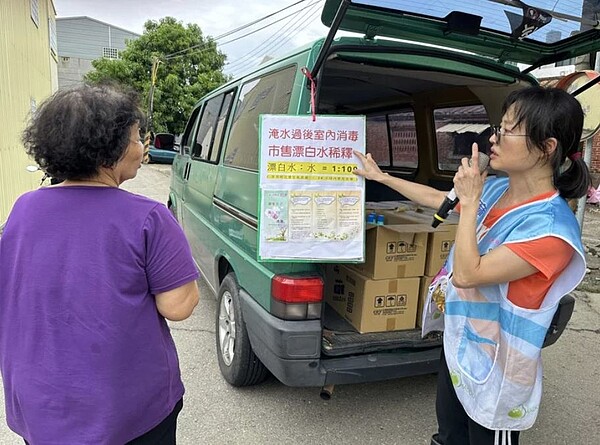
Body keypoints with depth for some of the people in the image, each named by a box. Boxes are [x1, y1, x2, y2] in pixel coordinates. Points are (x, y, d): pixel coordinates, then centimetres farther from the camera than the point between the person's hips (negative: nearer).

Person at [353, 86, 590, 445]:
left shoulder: (551, 226, -27)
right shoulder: (494, 190, -6)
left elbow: (467, 274, -29)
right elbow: (435, 199, 11)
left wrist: (469, 202, -24)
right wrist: (380, 177, 17)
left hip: (495, 366, -7)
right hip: (458, 342, 7)